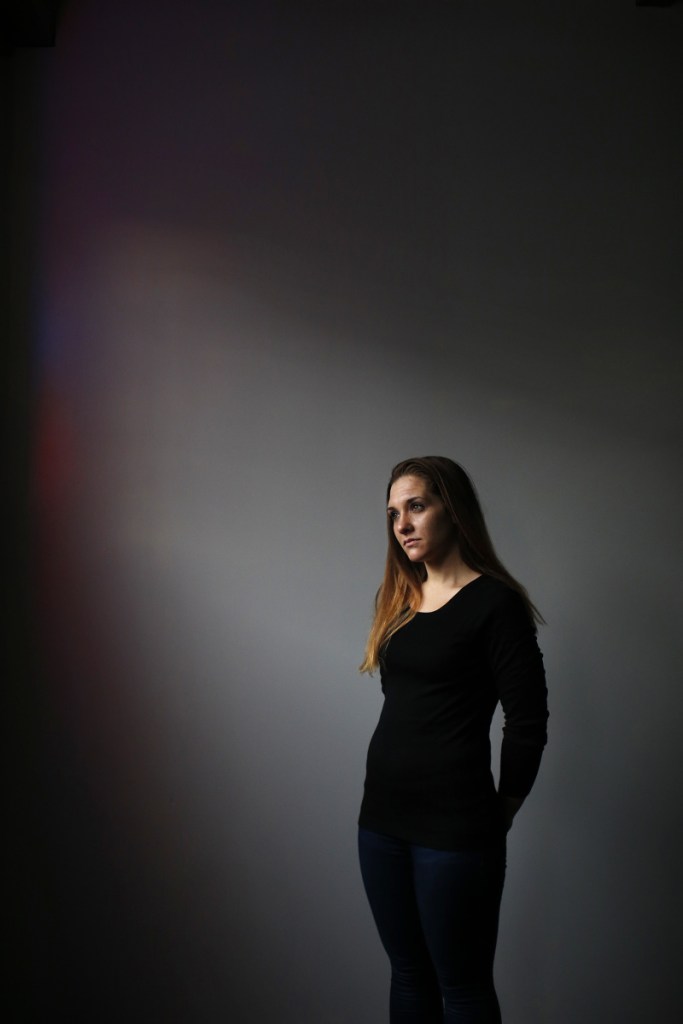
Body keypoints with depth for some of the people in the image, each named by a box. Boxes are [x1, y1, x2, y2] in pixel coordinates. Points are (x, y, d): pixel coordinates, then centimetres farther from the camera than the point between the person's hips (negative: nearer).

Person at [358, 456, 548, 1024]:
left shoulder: (495, 603, -11)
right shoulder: (399, 599, 10)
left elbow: (528, 723, -9)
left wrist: (502, 810, 1)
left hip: (455, 827, -6)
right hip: (382, 814, 6)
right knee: (408, 975, 17)